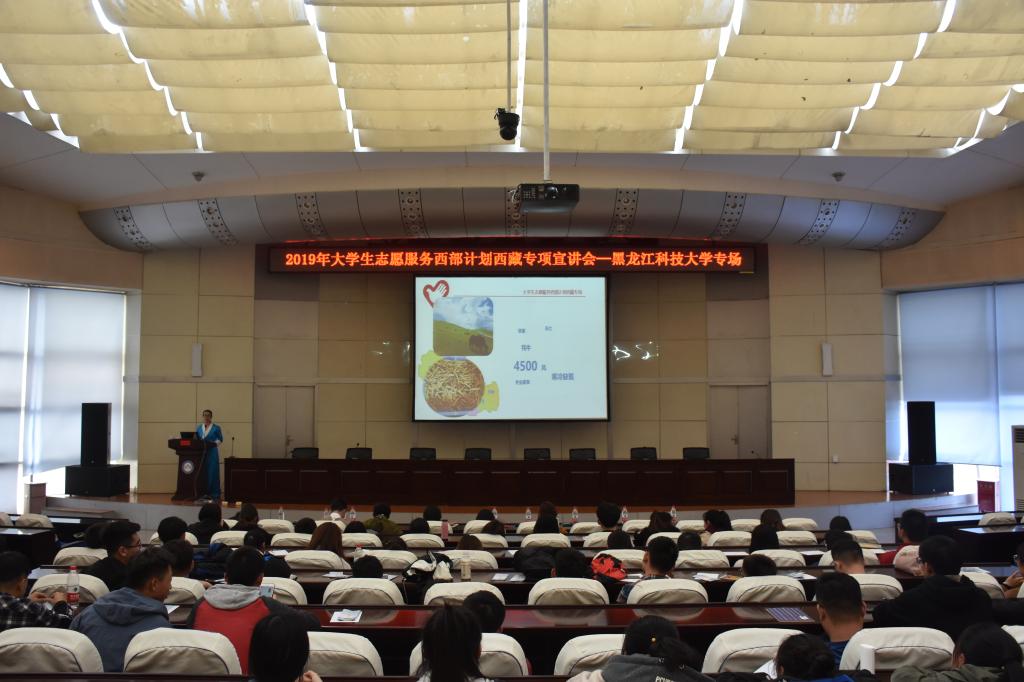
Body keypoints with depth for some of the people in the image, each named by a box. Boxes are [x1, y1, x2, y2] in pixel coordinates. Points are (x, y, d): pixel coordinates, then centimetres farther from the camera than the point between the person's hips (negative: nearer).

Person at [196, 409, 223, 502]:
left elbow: (220, 439, 1)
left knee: (212, 473, -5)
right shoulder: (198, 428, 14)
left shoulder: (216, 428, 2)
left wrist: (213, 443, -16)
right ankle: (204, 493, 7)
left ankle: (214, 494, -2)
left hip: (212, 453, -4)